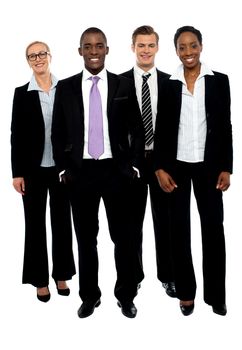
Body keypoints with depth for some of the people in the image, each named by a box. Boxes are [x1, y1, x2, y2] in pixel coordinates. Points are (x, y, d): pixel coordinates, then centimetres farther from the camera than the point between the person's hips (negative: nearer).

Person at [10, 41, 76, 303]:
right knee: (35, 223, 6)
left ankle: (61, 274, 25)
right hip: (34, 169, -1)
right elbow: (16, 135, -1)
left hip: (62, 167, 1)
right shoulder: (22, 93, 0)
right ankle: (40, 279, 19)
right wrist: (17, 172, -5)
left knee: (62, 221, 10)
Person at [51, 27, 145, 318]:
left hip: (116, 170, 0)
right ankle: (89, 296, 26)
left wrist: (134, 166, -2)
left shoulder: (124, 86, 2)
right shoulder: (65, 87, 4)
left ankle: (126, 295, 25)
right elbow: (58, 132, 6)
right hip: (80, 172, 1)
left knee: (123, 237, 7)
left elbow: (137, 130, 5)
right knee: (86, 238, 10)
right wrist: (63, 168, 0)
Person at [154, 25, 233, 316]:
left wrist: (226, 168, -3)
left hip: (208, 164, 0)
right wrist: (159, 168, -5)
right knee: (179, 228, 6)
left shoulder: (219, 81, 3)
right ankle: (186, 292, 18)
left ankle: (215, 294, 15)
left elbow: (225, 126, 2)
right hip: (176, 165, 1)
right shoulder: (168, 84, 3)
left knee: (213, 227, 1)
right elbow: (161, 129, 3)